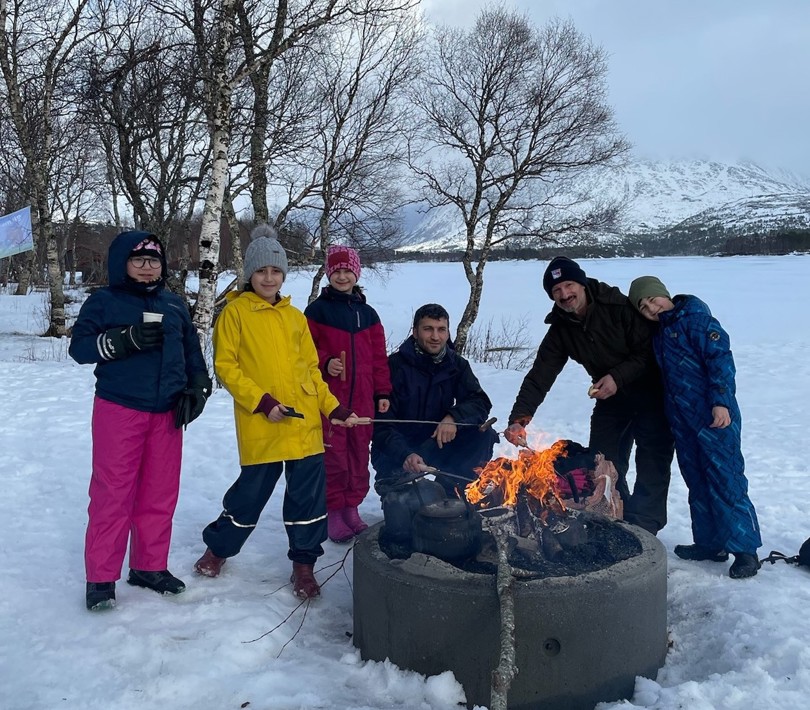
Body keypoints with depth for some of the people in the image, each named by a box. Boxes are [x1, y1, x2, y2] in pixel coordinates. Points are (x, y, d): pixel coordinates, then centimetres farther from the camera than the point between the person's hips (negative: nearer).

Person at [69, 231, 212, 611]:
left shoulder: (174, 305, 14)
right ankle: (101, 577, 8)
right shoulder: (103, 301, 1)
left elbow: (192, 352, 17)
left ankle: (150, 566, 22)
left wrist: (197, 389, 5)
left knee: (161, 493, 8)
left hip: (167, 414, 4)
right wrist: (126, 340, -19)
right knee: (113, 493, -3)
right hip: (118, 410, -4)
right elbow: (79, 347, -6)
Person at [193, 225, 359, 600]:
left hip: (305, 423, 4)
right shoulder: (235, 312, 0)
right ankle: (218, 548, 32)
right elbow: (225, 367, -5)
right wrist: (261, 401, -14)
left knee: (308, 492, 4)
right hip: (260, 425, -4)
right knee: (252, 491, 7)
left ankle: (303, 564, 21)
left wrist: (332, 406, 6)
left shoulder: (295, 316, 13)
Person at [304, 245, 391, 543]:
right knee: (333, 454, -4)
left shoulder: (367, 314, 13)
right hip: (329, 397, -3)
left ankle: (352, 507, 21)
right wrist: (324, 363, -18)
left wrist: (383, 392, 9)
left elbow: (379, 357, 13)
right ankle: (333, 511, 10)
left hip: (362, 398, 4)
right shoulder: (316, 310, 2)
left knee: (359, 453, 7)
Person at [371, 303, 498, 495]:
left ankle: (450, 490, -11)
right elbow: (382, 424, -18)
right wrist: (405, 455, -36)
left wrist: (454, 416, -29)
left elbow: (481, 403, -7)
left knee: (483, 434, -18)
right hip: (396, 450, -4)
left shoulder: (456, 365, 2)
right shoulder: (396, 365, -15)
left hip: (438, 442, 5)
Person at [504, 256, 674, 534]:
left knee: (652, 464, -7)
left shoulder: (619, 307, -23)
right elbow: (539, 376, -12)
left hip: (649, 392, -5)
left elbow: (650, 350, -20)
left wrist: (619, 377, -31)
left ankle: (641, 529, 2)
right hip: (610, 398, 5)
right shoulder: (560, 329, -8)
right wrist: (519, 419, -23)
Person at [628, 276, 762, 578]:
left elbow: (720, 355, -16)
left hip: (714, 417, -8)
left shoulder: (694, 316, -8)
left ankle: (745, 549, 5)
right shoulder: (659, 335, 15)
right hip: (682, 420, 9)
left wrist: (721, 401, -22)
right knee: (698, 483, 14)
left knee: (725, 480, -5)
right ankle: (709, 543, 26)